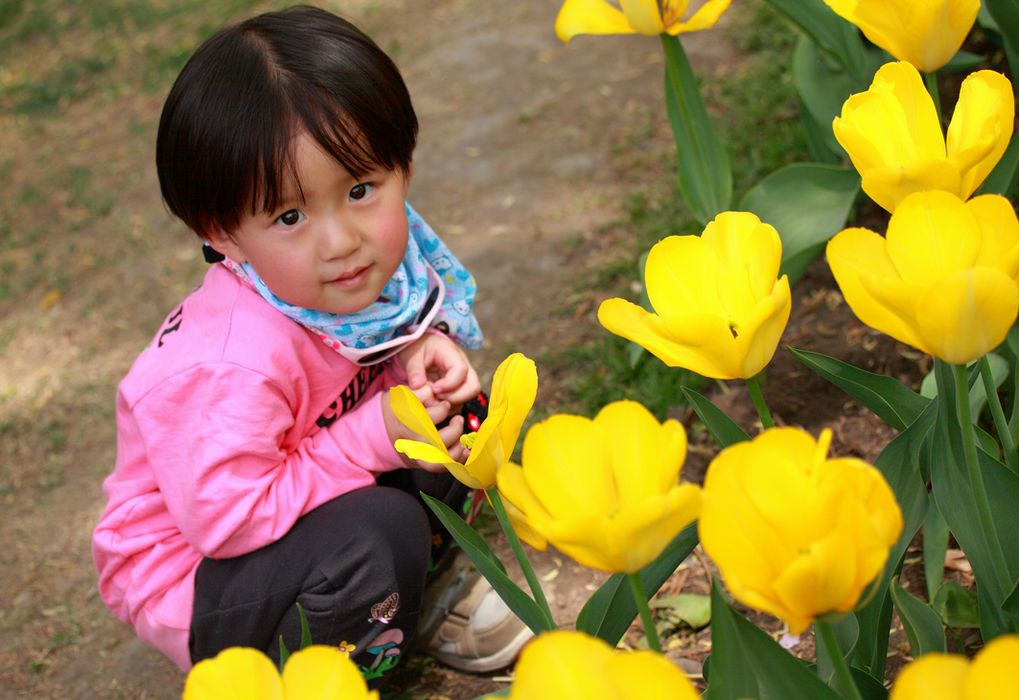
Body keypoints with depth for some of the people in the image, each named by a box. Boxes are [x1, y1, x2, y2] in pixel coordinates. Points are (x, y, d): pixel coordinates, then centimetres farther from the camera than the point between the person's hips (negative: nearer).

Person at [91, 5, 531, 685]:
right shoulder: (232, 367, -37)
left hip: (286, 501, 8)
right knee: (381, 529, -32)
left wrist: (420, 352, -18)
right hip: (191, 575, -7)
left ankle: (428, 580, 11)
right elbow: (224, 518, -33)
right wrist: (371, 442, -32)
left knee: (449, 407, -7)